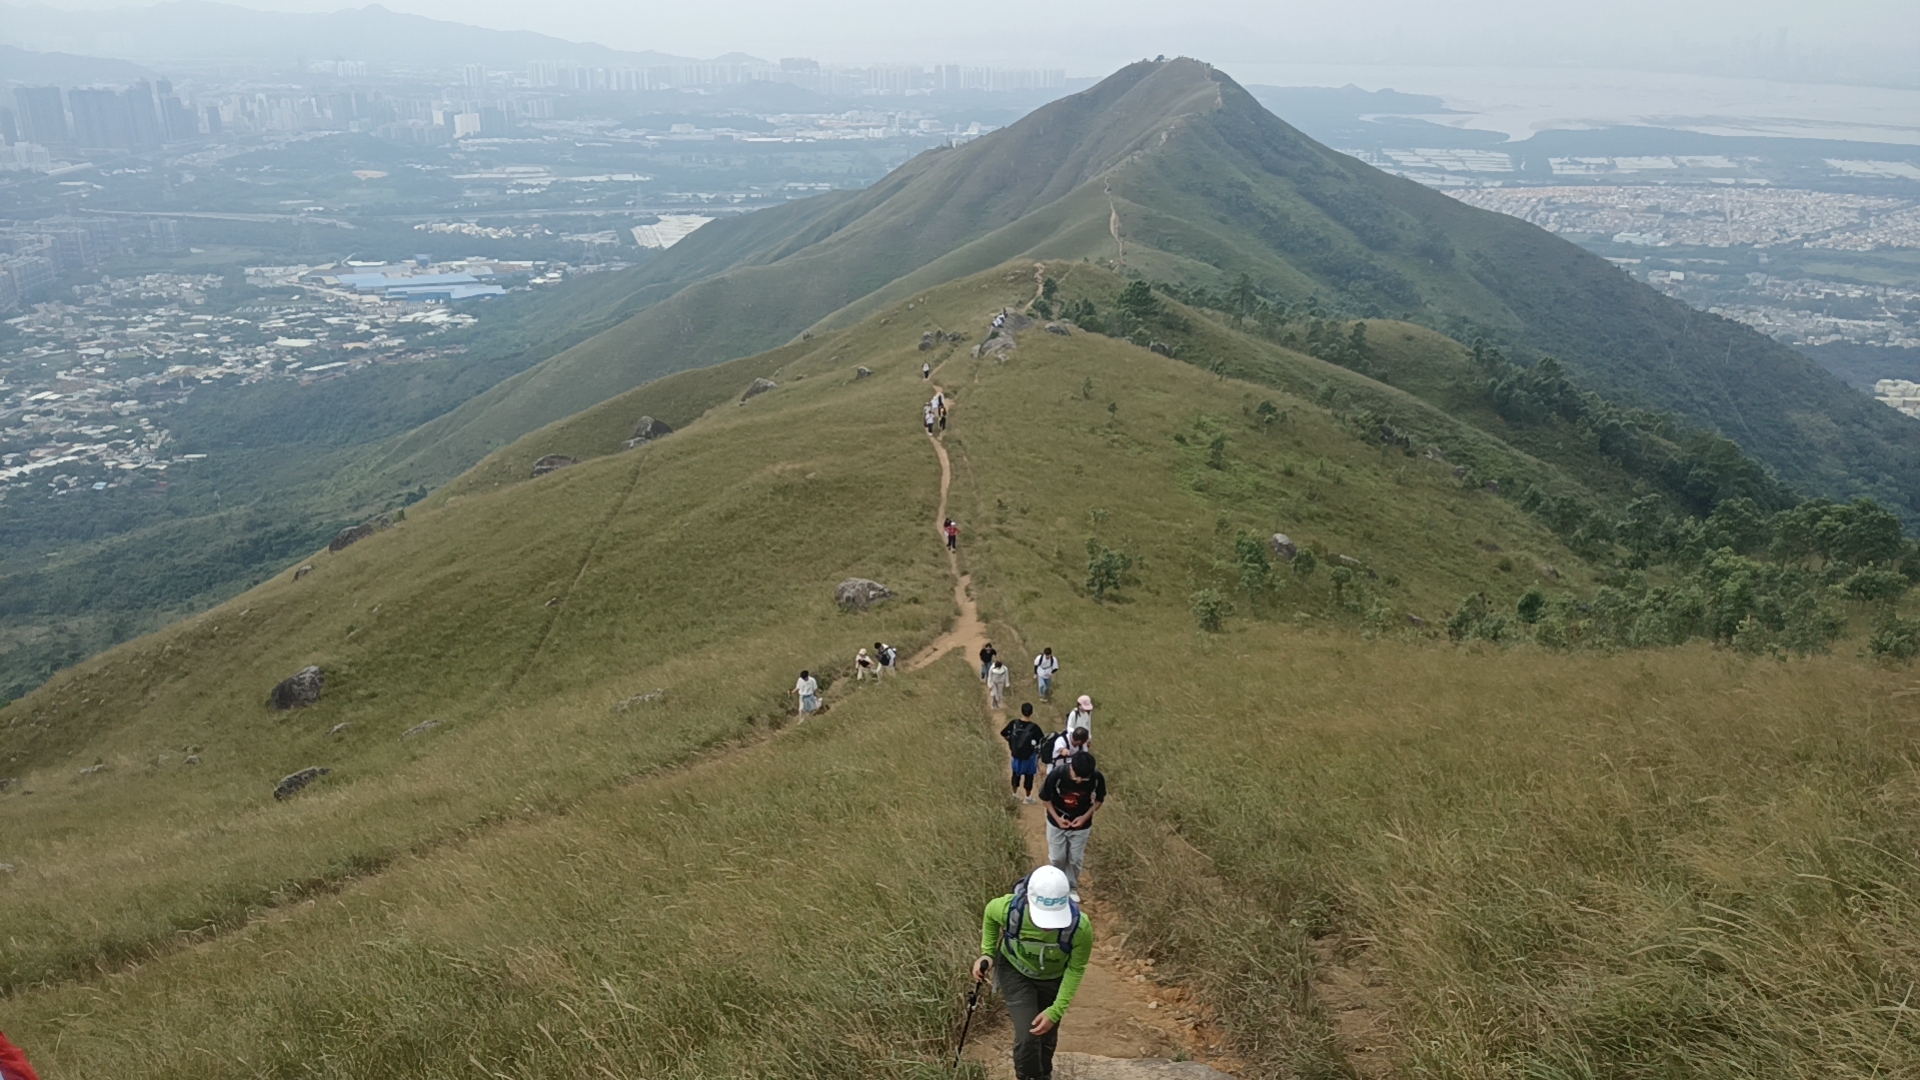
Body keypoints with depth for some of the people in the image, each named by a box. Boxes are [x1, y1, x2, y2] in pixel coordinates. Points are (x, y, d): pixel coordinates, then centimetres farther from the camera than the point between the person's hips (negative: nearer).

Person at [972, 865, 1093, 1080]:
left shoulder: (1080, 927, -39)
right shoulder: (1009, 908, -37)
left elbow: (1076, 969, -19)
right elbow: (990, 913, -9)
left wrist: (1055, 1011, -22)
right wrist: (987, 953, -13)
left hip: (1053, 977, 1)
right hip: (1015, 970, -1)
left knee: (1047, 1036, 18)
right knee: (1027, 1036, -10)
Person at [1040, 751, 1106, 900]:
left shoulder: (1097, 778, -28)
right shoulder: (1056, 775, -32)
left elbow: (1100, 799, -6)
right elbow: (1045, 797, -13)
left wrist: (1086, 816, -16)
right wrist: (1056, 818, -17)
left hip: (1081, 824, 1)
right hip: (1057, 823, -1)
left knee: (1076, 859, 14)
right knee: (1057, 858, 13)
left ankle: (1072, 887, 39)